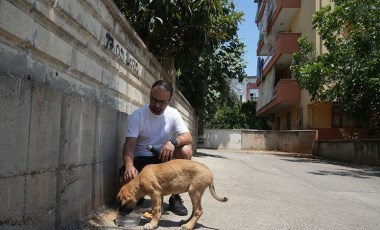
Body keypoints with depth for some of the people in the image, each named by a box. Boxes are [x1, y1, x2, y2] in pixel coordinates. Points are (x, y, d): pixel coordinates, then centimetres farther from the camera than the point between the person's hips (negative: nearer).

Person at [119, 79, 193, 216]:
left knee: (186, 151, -26)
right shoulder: (137, 115, -13)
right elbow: (130, 144, -19)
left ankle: (175, 197, -12)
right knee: (126, 182, -30)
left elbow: (188, 137, -13)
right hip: (141, 159, -2)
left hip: (163, 157, 2)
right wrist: (129, 165, -39)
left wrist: (173, 141, -36)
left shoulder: (173, 114, -5)